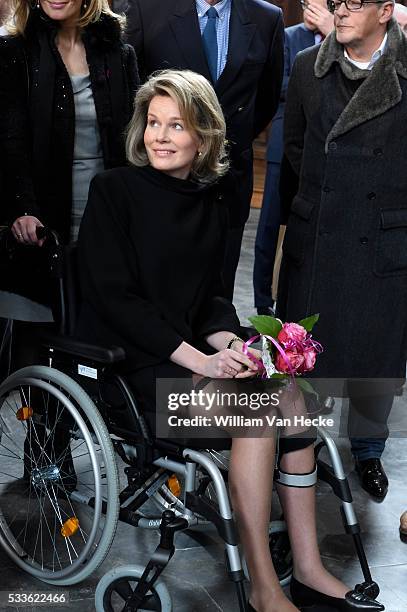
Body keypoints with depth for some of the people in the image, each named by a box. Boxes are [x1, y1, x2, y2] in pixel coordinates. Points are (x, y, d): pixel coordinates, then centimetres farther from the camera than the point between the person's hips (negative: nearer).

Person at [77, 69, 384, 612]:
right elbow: (114, 298, -14)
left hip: (190, 355, 6)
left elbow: (208, 299, 13)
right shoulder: (115, 190, -7)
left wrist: (228, 343, -10)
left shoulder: (210, 205, 10)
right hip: (127, 366, -6)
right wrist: (199, 359, -20)